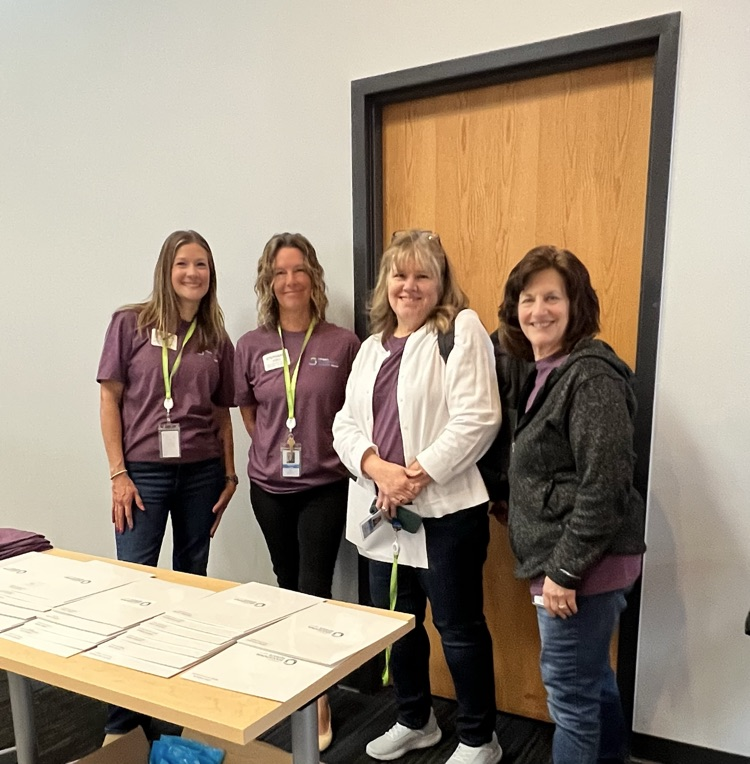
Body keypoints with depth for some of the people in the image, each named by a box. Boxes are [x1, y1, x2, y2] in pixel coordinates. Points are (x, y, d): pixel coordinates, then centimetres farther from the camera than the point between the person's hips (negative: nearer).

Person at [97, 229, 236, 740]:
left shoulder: (217, 340, 6)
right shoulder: (130, 323, -2)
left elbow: (222, 412, 8)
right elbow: (110, 398, -3)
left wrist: (230, 476, 5)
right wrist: (118, 473, -7)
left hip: (201, 473, 3)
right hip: (144, 471, -2)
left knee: (192, 582, 12)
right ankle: (123, 716, 15)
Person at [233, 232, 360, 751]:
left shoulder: (343, 343, -8)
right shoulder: (252, 346, -2)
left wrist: (329, 450, -2)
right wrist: (277, 449, 7)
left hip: (325, 486, -3)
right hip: (270, 486, 3)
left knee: (314, 589, -1)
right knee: (288, 586, 17)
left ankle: (319, 697, 17)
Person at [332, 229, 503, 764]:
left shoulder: (462, 329, -7)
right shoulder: (373, 347, 13)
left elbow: (478, 418, -17)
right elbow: (347, 423, 7)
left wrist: (417, 474, -18)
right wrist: (377, 469, -12)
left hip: (446, 507, -6)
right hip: (386, 509, 7)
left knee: (459, 626, 6)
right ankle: (415, 721, 40)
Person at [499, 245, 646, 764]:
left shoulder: (591, 374, -18)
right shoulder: (545, 372, 11)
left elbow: (603, 486, -23)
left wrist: (565, 569, -20)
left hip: (583, 564, -9)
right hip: (562, 559, 9)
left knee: (570, 689, 5)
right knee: (593, 679, 22)